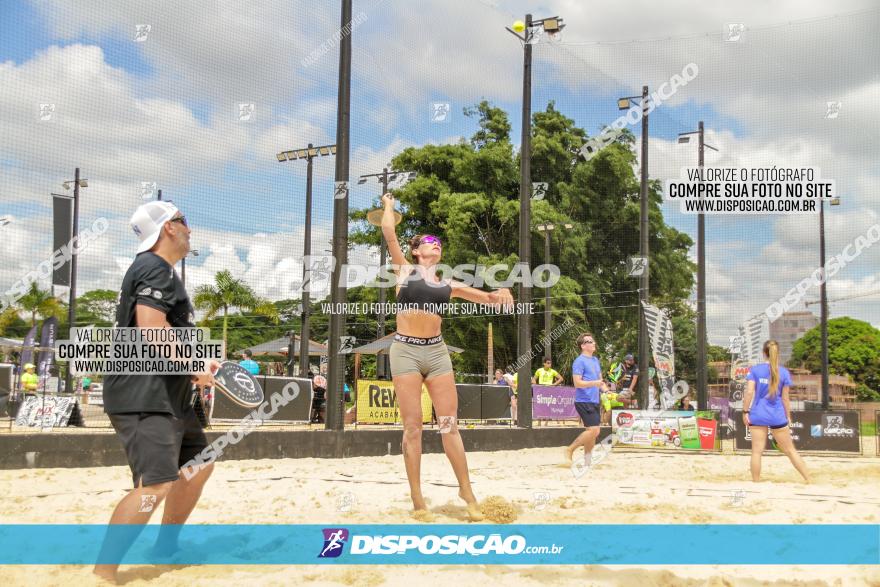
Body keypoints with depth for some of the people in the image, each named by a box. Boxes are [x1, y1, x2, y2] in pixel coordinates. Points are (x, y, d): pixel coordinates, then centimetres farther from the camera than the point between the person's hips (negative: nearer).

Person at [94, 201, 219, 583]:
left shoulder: (159, 270, 21)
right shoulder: (155, 268, -12)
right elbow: (150, 326, -25)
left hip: (168, 395, 11)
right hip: (142, 397, -11)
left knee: (199, 465, 20)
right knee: (157, 484, -20)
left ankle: (165, 546, 33)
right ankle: (101, 574, -18)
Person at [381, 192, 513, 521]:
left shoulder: (448, 285, 15)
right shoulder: (405, 271, 8)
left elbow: (488, 299, 14)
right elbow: (389, 233, 3)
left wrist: (500, 295, -9)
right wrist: (389, 206, 20)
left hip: (436, 351, 3)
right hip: (406, 350, -3)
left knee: (449, 423, 1)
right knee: (412, 425, -2)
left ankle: (466, 491, 9)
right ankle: (417, 499, 2)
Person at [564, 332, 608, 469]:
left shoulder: (595, 360, 17)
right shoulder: (579, 361, -10)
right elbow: (577, 383, -17)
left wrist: (606, 390, 7)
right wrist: (594, 383, -29)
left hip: (594, 401, 9)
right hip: (584, 401, -9)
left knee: (593, 432, 9)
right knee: (593, 430, -16)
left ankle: (588, 462, 17)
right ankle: (570, 450, -3)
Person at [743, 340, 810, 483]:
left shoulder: (754, 370, -2)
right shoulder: (784, 372, -1)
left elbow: (749, 392, -8)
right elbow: (785, 398, 3)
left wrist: (745, 412, -2)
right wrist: (788, 417, 12)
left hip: (758, 415, 0)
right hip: (777, 416, 0)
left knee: (757, 451, 2)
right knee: (790, 450, 11)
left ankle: (756, 483, 4)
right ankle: (809, 481, 16)